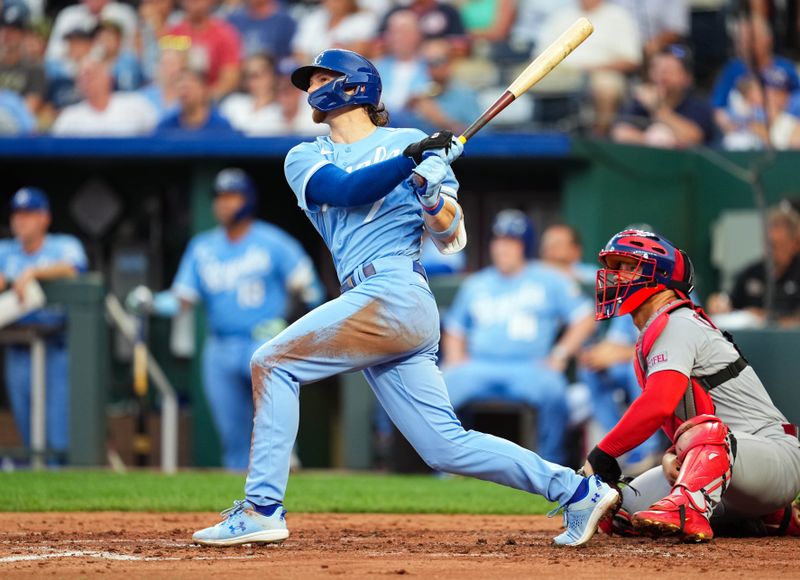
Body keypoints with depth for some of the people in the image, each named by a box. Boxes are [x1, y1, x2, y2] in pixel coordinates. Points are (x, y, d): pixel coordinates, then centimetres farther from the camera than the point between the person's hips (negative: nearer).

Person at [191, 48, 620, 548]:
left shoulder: (412, 143, 7)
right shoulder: (305, 158, 20)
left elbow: (453, 238, 3)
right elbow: (344, 190, -3)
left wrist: (429, 187, -15)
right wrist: (411, 160, -13)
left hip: (395, 295, -6)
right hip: (376, 305, 6)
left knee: (273, 362, -13)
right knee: (447, 446, 1)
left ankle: (262, 509, -16)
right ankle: (576, 490, 7)